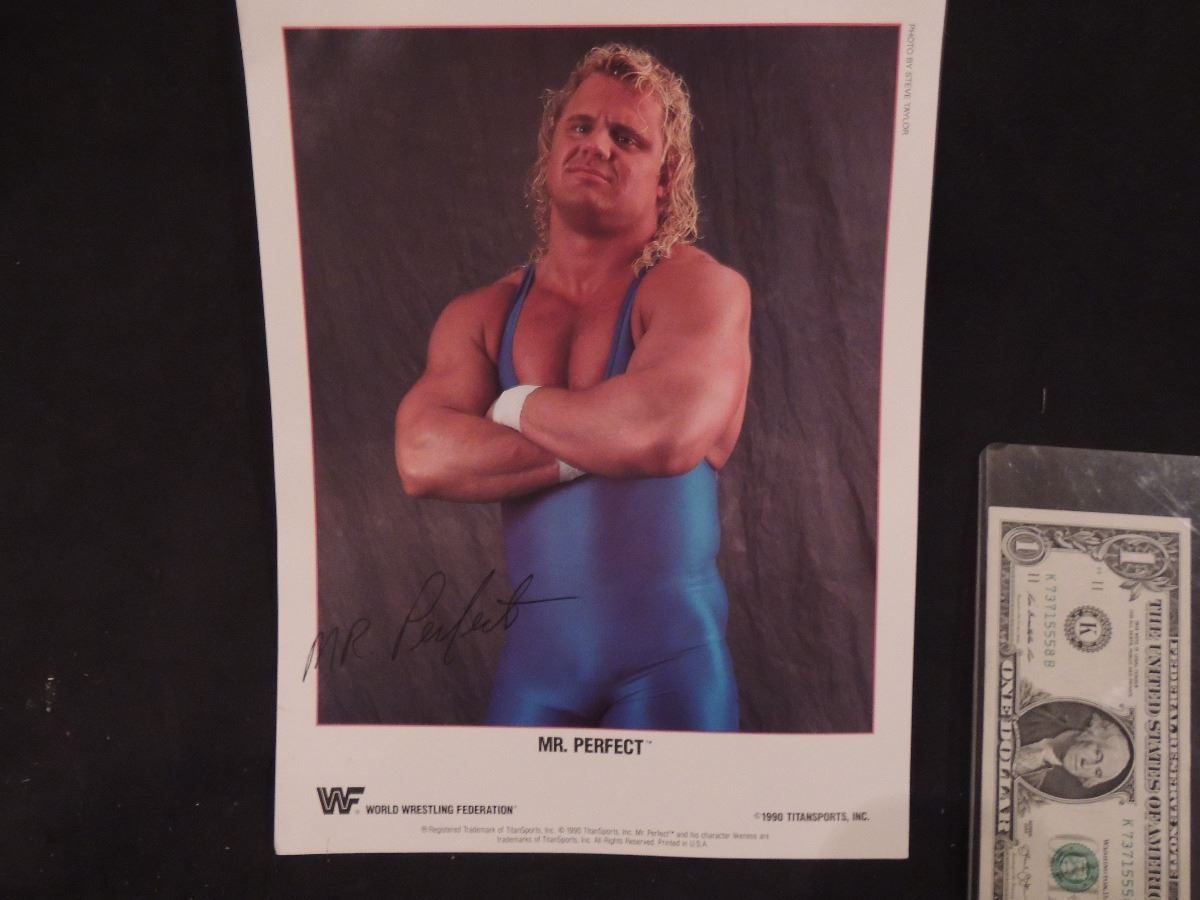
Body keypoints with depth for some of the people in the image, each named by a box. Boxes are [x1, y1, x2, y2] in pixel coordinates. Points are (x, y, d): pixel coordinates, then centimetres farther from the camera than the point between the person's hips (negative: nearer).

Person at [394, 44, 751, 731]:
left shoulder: (699, 286, -7)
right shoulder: (480, 315, 5)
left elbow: (665, 432, -25)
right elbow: (422, 460, -10)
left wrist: (516, 405, -9)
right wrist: (596, 444, -16)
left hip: (669, 652, -3)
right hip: (535, 648, 4)